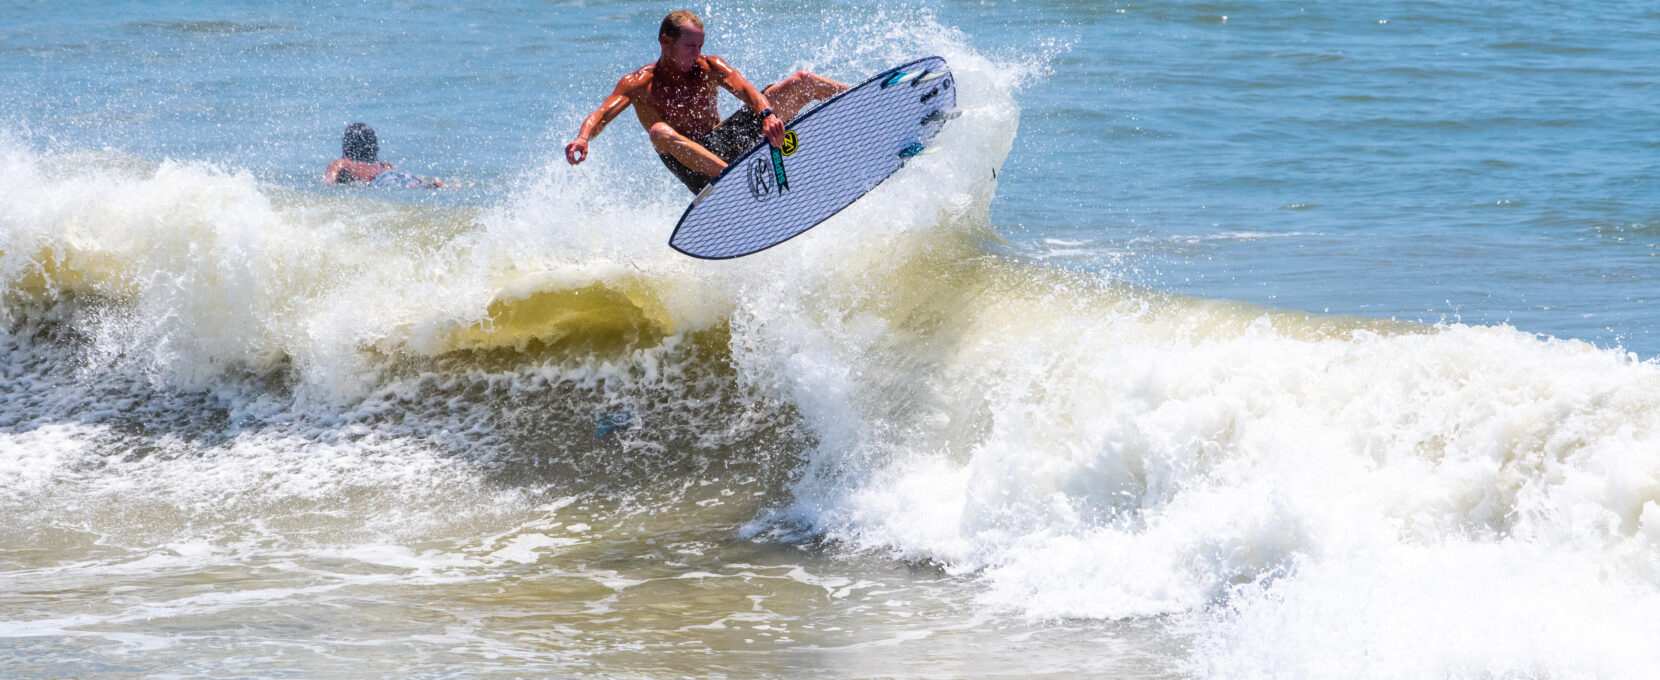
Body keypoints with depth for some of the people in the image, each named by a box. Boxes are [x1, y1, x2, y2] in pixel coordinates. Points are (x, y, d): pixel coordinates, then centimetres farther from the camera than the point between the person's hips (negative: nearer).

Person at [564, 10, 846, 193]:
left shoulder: (708, 68, 2)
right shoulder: (639, 84, -4)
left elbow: (745, 90, -15)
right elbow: (602, 115, -18)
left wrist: (767, 115, -37)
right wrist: (582, 138, -42)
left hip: (729, 140, 4)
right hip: (696, 166, -4)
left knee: (801, 82, 0)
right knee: (660, 132, -41)